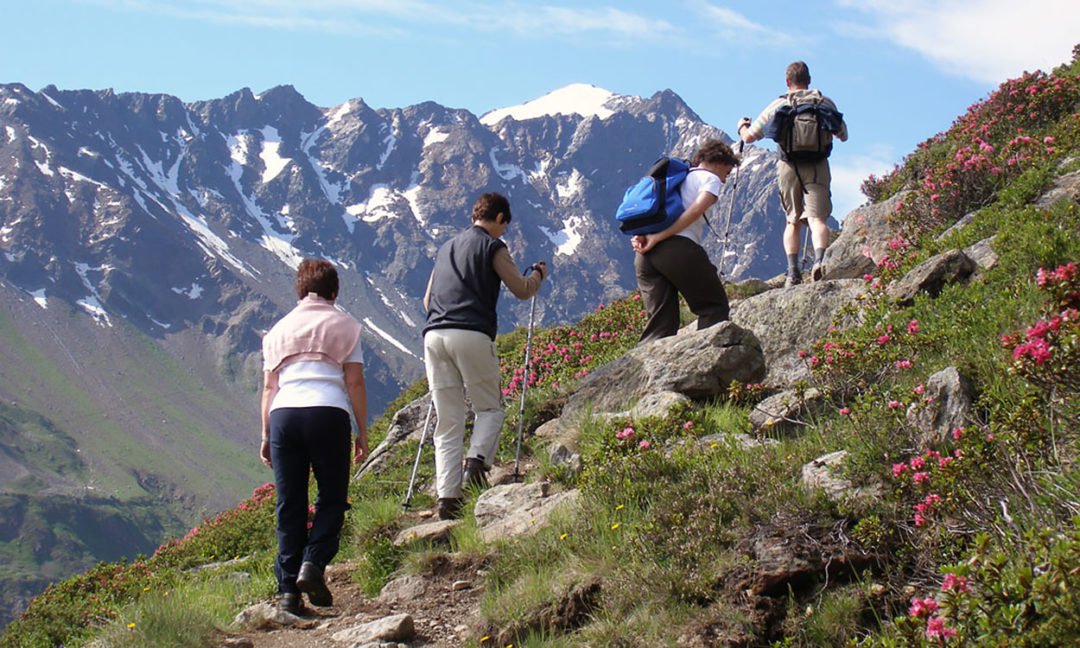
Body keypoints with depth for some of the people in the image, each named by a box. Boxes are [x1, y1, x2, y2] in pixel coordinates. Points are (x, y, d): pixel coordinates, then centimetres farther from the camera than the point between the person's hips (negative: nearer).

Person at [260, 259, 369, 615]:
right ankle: (313, 563, -12)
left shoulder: (279, 329, 23)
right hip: (328, 412, -3)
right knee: (332, 498, 9)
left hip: (283, 414, 3)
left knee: (289, 505, 7)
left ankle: (288, 587, 2)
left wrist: (266, 435, 20)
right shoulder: (344, 324, 15)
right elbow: (354, 382, 7)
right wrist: (362, 432, 10)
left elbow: (269, 387, 17)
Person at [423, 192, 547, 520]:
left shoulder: (446, 247, 24)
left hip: (434, 335, 5)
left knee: (447, 422, 5)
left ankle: (447, 496, -4)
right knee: (490, 408, 10)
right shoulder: (492, 246, 6)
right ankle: (478, 457, -16)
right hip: (472, 336, -5)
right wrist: (539, 274, 29)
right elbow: (522, 290, 9)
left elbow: (427, 301, 28)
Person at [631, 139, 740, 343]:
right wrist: (659, 237, -12)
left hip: (645, 255, 7)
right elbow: (696, 210, -9)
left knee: (660, 320, 7)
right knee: (714, 308, 5)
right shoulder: (710, 178, 10)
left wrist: (640, 236, 5)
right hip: (679, 249, -7)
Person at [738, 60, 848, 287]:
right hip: (817, 166, -1)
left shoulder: (778, 105, 4)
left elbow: (749, 137, 7)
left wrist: (742, 126, 30)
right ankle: (819, 260, -35)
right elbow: (843, 135, 18)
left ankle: (793, 271, -1)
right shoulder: (825, 103, 6)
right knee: (817, 218, -9)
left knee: (793, 221, 12)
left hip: (789, 167, 1)